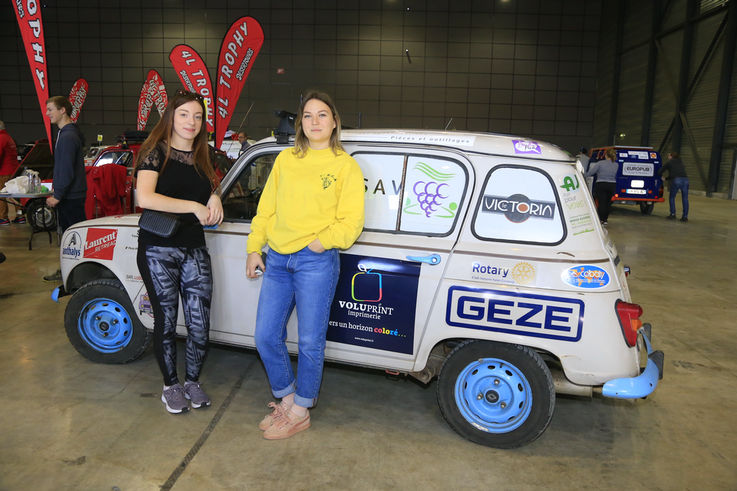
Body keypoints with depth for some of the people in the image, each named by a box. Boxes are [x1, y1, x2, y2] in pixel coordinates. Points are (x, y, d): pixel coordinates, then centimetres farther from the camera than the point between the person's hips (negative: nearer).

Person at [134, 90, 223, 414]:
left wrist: (214, 199, 1)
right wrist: (195, 207, -20)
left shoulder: (200, 157, 12)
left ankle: (193, 381, 25)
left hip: (194, 250, 5)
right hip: (159, 250, -4)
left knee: (200, 325, 3)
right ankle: (171, 385, 26)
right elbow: (144, 197, -21)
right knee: (166, 322, 7)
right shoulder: (156, 153, -6)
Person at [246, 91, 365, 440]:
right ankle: (286, 398, 30)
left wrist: (322, 241, -16)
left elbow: (351, 221, -5)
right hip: (277, 259, 5)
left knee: (310, 341, 3)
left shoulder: (346, 166, 1)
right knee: (266, 336, 8)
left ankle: (300, 411, 22)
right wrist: (254, 248, 10)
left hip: (316, 262, -5)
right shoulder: (285, 159, 13)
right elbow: (266, 209, 16)